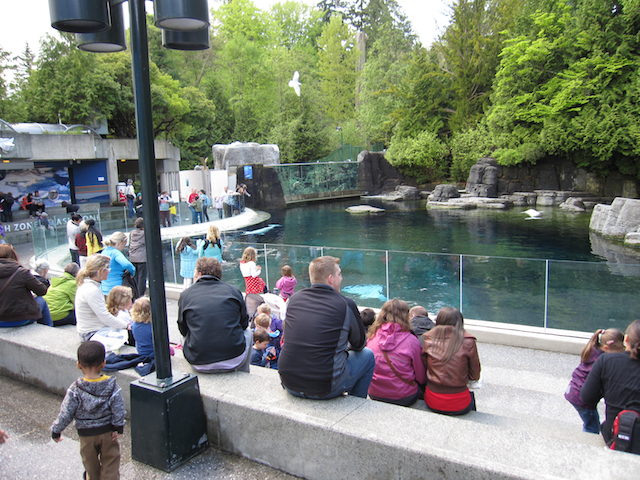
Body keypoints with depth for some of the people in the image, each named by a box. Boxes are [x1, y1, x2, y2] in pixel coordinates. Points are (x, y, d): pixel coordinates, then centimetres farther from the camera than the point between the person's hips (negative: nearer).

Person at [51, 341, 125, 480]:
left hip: (86, 433, 0)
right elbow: (118, 409, -15)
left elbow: (65, 414, -13)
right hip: (108, 432, 0)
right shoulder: (112, 386, -16)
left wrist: (56, 431, 2)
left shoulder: (75, 390, -19)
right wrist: (118, 428, -4)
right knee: (110, 461, 14)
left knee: (91, 463, 23)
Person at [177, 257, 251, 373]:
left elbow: (183, 330, 10)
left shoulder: (185, 295, 0)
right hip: (234, 361, 0)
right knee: (247, 332, 31)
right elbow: (244, 323, 12)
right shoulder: (233, 290, 1)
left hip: (200, 365, 1)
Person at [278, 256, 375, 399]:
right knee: (368, 355, 17)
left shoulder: (294, 299, 1)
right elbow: (359, 345, 6)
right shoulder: (346, 304, -11)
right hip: (325, 390, -5)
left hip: (289, 385, 5)